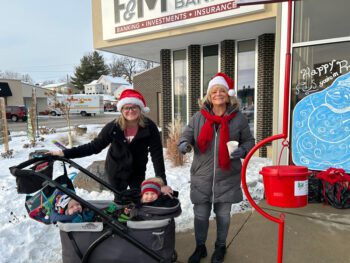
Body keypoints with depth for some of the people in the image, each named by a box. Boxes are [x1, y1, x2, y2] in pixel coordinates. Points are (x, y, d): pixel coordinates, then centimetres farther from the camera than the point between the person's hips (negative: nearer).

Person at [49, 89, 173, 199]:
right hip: (116, 170, 1)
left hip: (137, 171, 0)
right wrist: (65, 153, -23)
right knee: (119, 199, 16)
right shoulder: (113, 127, -21)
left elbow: (157, 155, -23)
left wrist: (163, 183, -26)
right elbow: (94, 146, -15)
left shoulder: (149, 127, -23)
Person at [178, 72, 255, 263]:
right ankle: (200, 247, 37)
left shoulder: (238, 118, -1)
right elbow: (186, 136, 6)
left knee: (223, 215, 15)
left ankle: (220, 247, 41)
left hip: (227, 178, 0)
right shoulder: (199, 117, 0)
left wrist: (242, 150, -13)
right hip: (202, 177, 1)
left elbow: (249, 141, 8)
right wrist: (184, 144, -17)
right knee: (200, 215, 12)